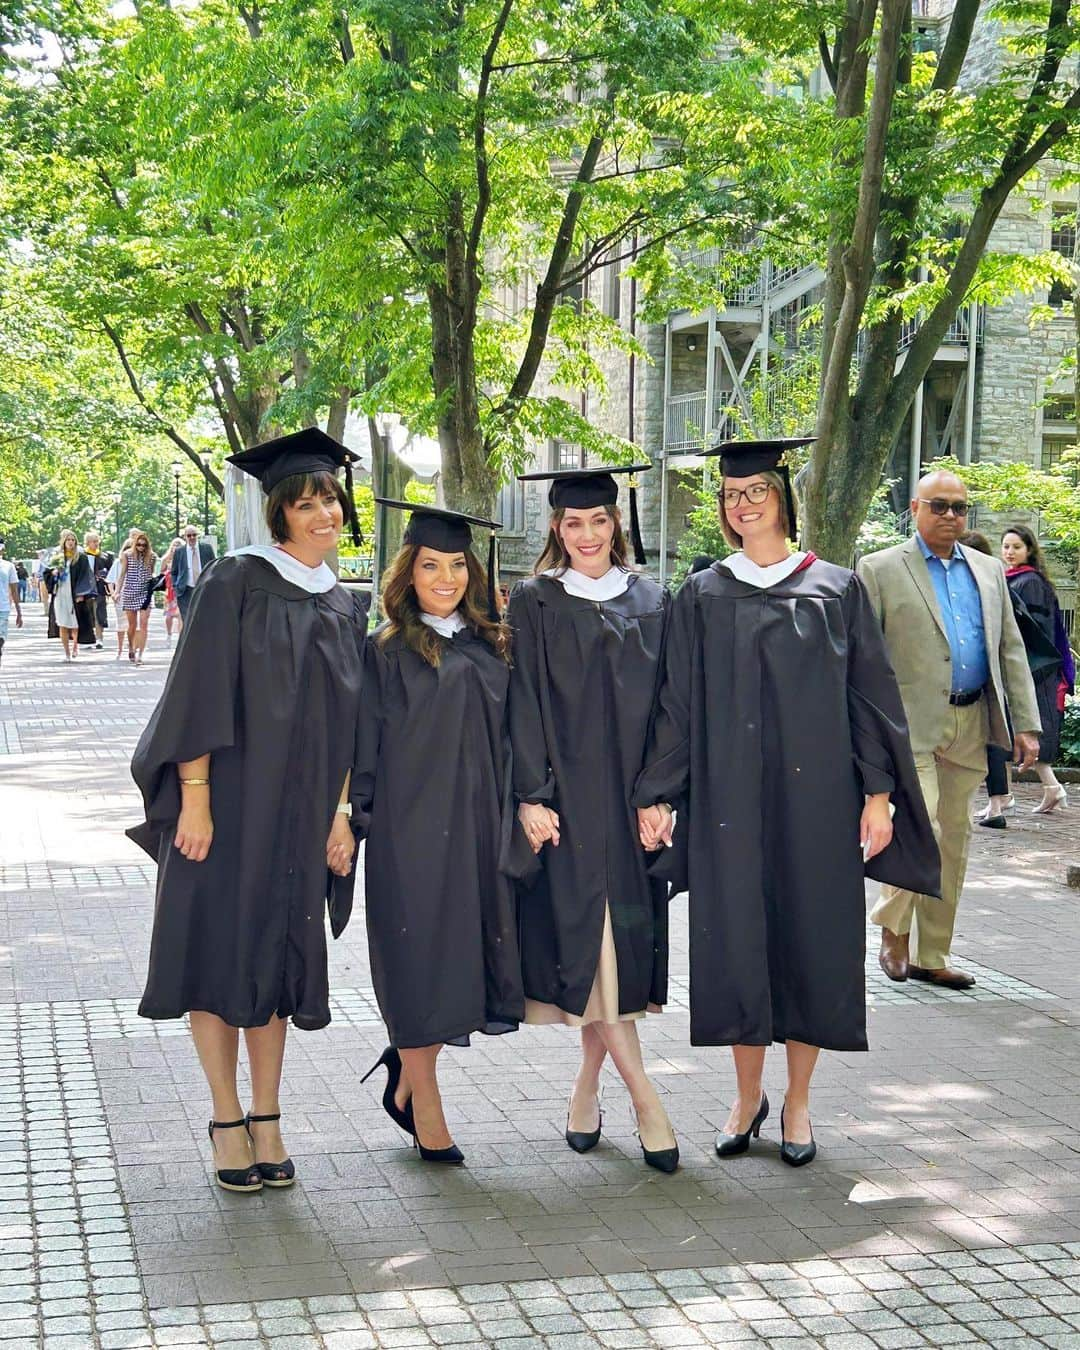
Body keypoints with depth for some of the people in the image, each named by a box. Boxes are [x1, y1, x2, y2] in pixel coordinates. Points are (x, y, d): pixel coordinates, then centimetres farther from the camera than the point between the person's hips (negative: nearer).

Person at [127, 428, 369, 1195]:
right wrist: (195, 801, -17)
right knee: (218, 953, 1)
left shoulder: (345, 609, 10)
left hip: (299, 816, 4)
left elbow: (347, 723, 12)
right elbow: (199, 694, -11)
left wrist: (340, 813, 4)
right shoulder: (237, 582, -7)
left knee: (277, 956, 9)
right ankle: (229, 1119, 12)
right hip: (227, 802, -4)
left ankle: (267, 1120, 17)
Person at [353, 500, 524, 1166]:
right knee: (419, 958, 0)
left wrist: (517, 810, 10)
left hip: (480, 825, 5)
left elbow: (509, 734, 15)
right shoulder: (388, 650, -1)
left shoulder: (492, 645, 12)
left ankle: (407, 1076, 28)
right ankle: (425, 1108, 13)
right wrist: (366, 814, -8)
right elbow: (368, 744, -3)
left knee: (462, 957, 7)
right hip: (412, 828, -5)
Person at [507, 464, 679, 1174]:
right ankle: (644, 1099, -4)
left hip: (634, 795, 3)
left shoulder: (653, 602, 11)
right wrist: (532, 796, -11)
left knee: (622, 939, 4)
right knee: (589, 936, -8)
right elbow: (524, 706, -2)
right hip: (568, 793, -3)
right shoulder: (536, 602, 3)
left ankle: (589, 1087, 18)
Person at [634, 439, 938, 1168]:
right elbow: (679, 702, 5)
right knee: (736, 939, 4)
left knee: (812, 940, 4)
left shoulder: (837, 588, 4)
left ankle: (798, 1101, 19)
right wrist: (656, 795, -1)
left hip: (817, 795, -1)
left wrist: (878, 792, -3)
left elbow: (871, 692, 3)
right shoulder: (703, 596, 6)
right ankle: (749, 1094, 21)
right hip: (730, 798, 1)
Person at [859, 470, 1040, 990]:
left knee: (953, 839, 9)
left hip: (970, 726, 5)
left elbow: (1011, 650, 14)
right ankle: (893, 928, 8)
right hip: (911, 723, -5)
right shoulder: (880, 570, 0)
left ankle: (931, 956, 18)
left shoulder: (989, 571, 14)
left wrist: (1026, 724, 7)